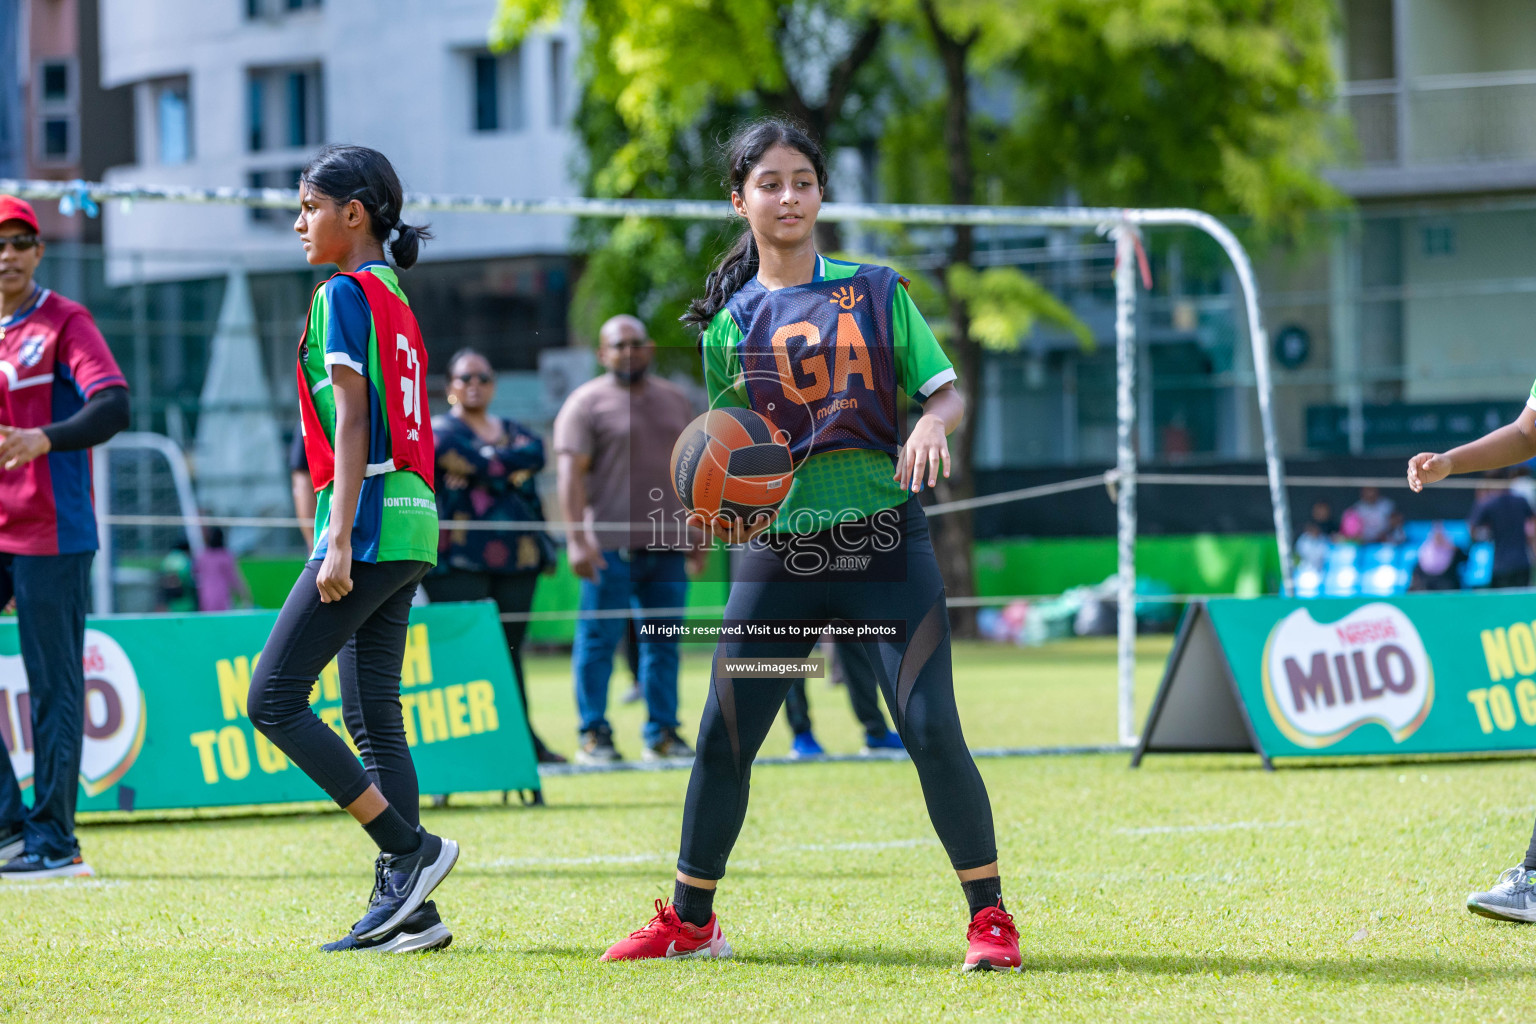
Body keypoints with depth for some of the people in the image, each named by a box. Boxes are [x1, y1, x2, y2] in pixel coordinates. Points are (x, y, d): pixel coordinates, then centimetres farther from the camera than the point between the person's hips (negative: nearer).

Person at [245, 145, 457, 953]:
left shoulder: (345, 293, -8)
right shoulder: (395, 300, 19)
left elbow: (352, 422, -15)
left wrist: (339, 542, -19)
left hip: (367, 521, -9)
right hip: (411, 523, 9)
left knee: (273, 698, -7)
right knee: (372, 719, 8)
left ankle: (410, 849, -12)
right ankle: (406, 906, 3)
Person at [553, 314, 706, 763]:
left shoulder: (675, 400, 16)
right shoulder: (587, 403, -2)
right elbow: (570, 473, -9)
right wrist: (576, 538, -18)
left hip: (668, 544, 5)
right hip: (610, 545, -5)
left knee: (663, 643, 6)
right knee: (598, 640, -4)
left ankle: (662, 733, 11)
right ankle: (594, 735, 1)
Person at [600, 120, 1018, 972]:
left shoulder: (876, 291, 5)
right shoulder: (728, 320, 8)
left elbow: (947, 392, 4)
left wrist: (933, 423, -18)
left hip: (883, 543, -2)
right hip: (778, 550, 2)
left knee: (930, 728, -11)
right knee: (722, 736, 2)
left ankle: (989, 917, -1)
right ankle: (688, 920, 18)